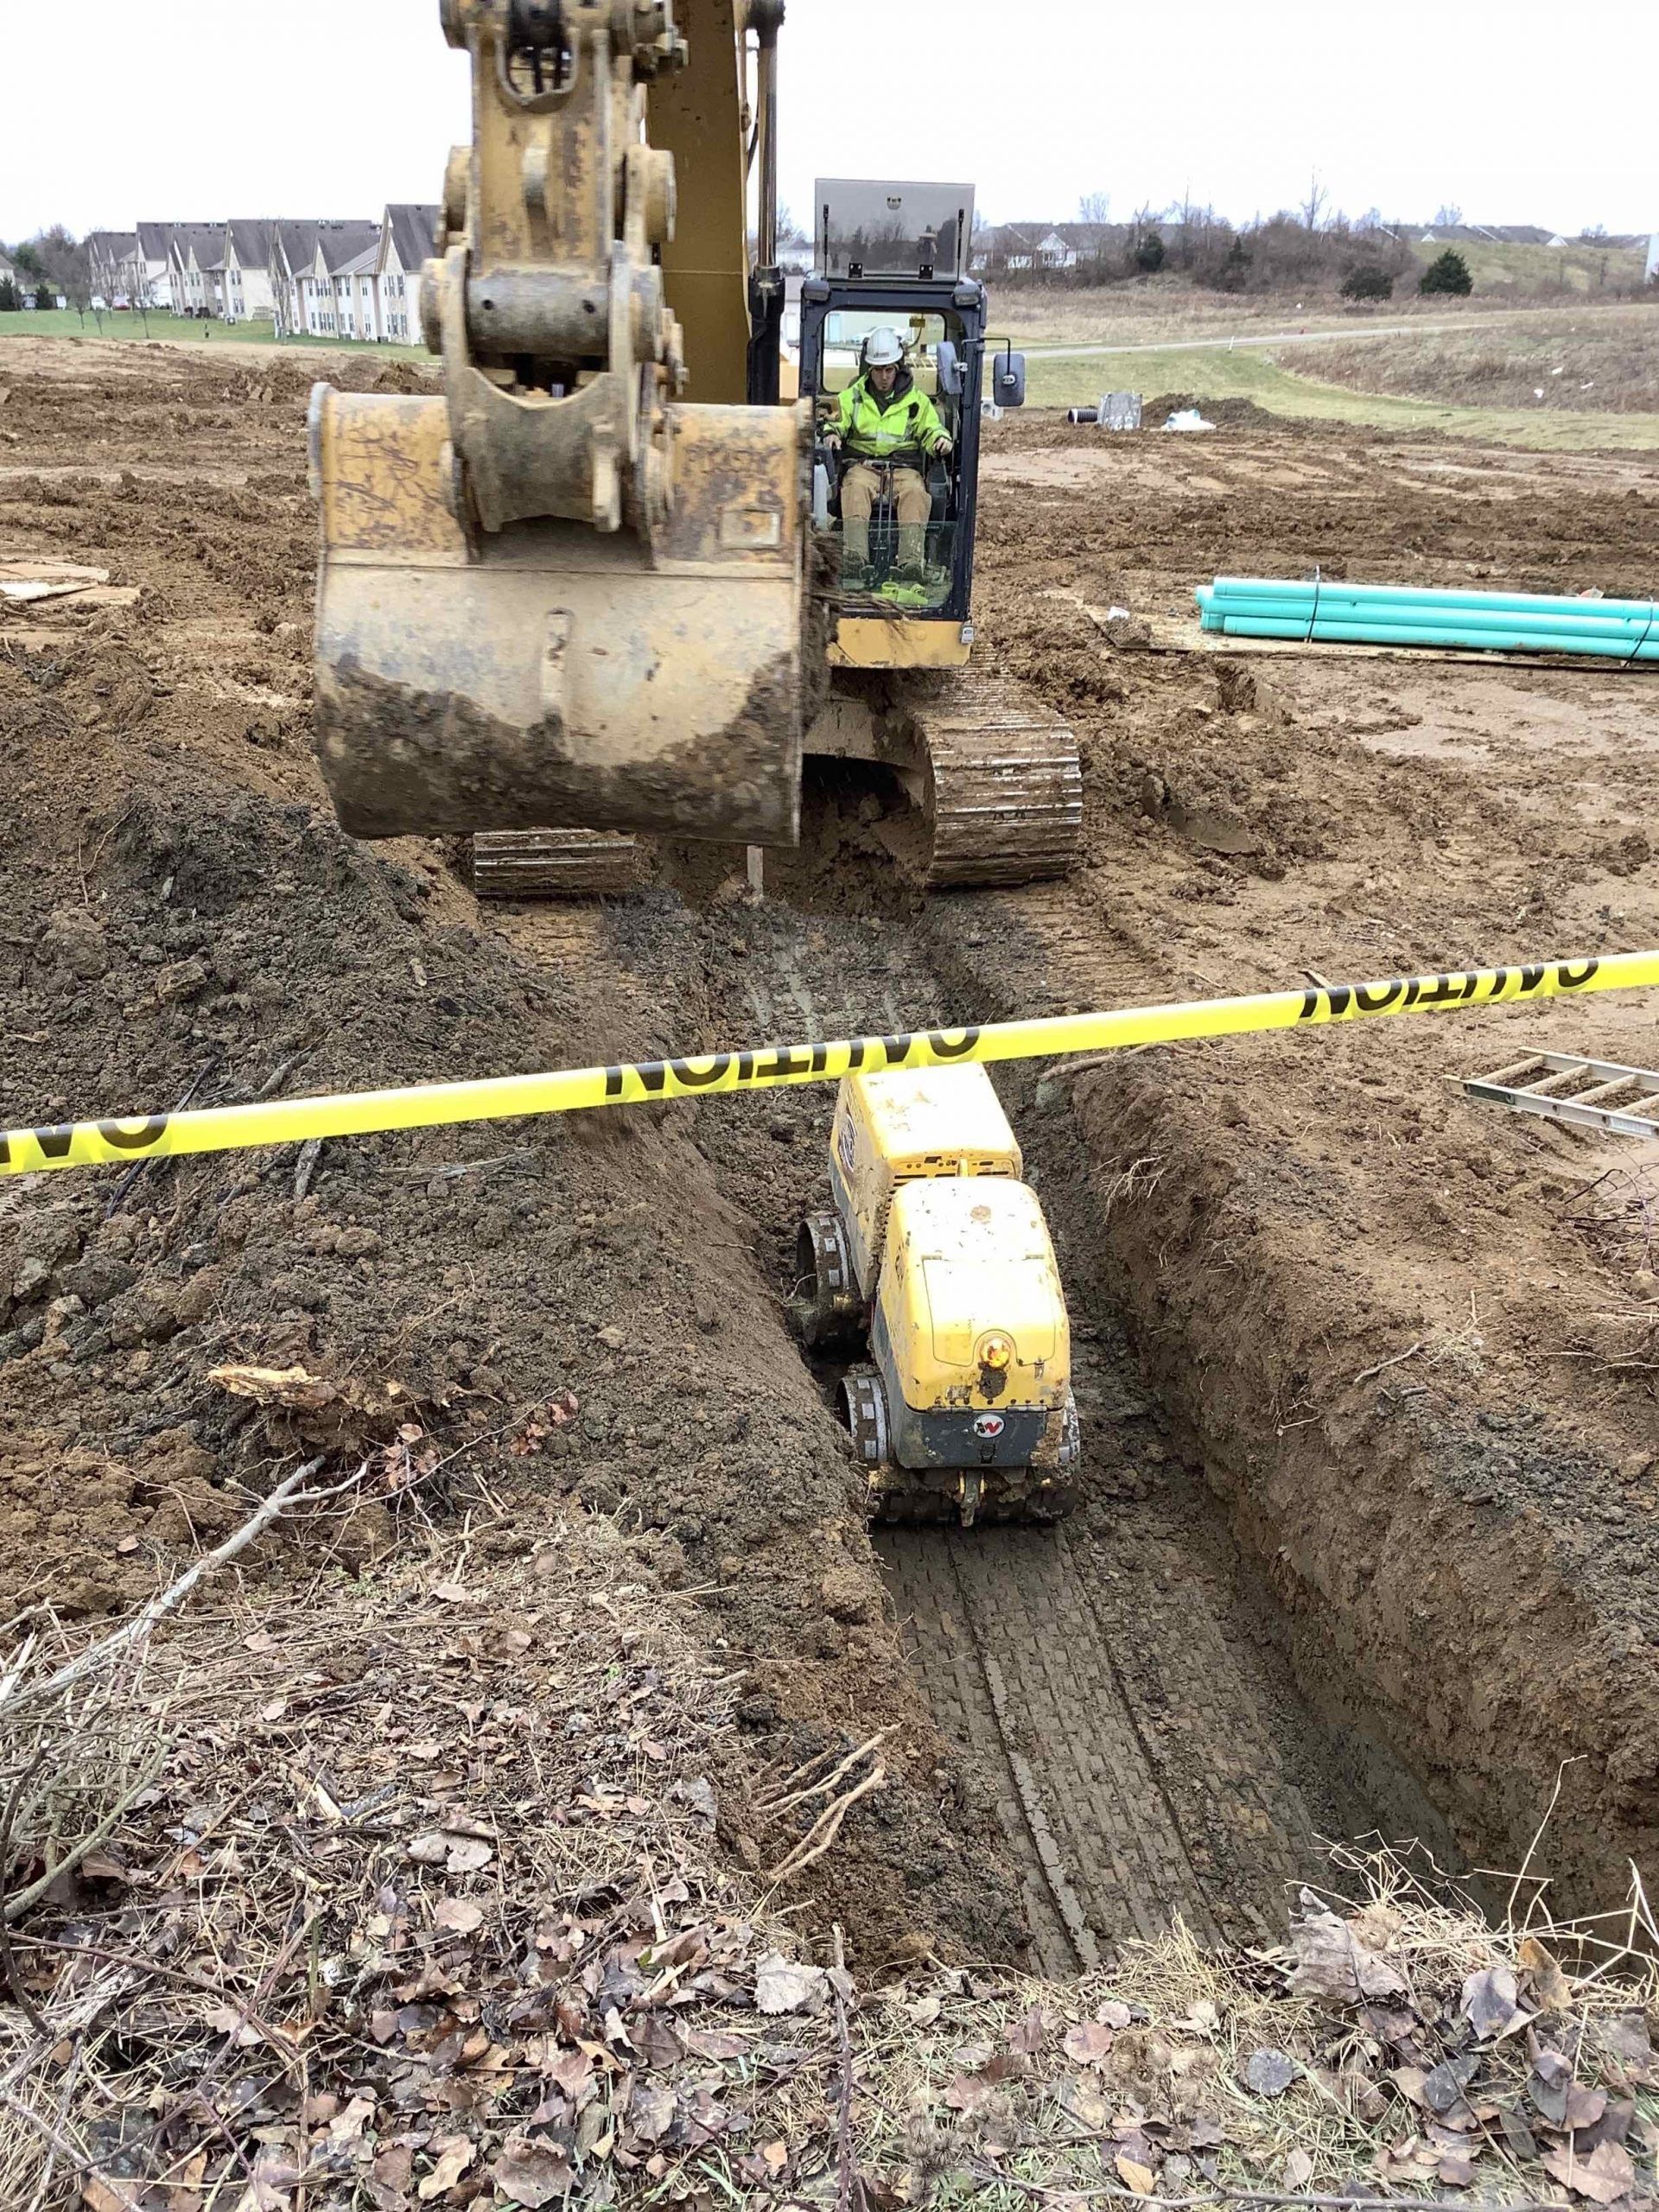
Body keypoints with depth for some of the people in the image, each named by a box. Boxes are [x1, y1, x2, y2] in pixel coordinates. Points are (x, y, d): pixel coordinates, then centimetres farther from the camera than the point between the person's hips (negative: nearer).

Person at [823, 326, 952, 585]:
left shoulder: (916, 399, 19)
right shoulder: (852, 397, 19)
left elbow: (930, 429, 19)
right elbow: (836, 420, 13)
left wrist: (940, 438, -6)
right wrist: (832, 433, -12)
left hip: (905, 466, 0)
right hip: (863, 464, 0)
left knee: (915, 492, -35)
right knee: (856, 488, -37)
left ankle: (912, 561, -51)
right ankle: (854, 558, -54)